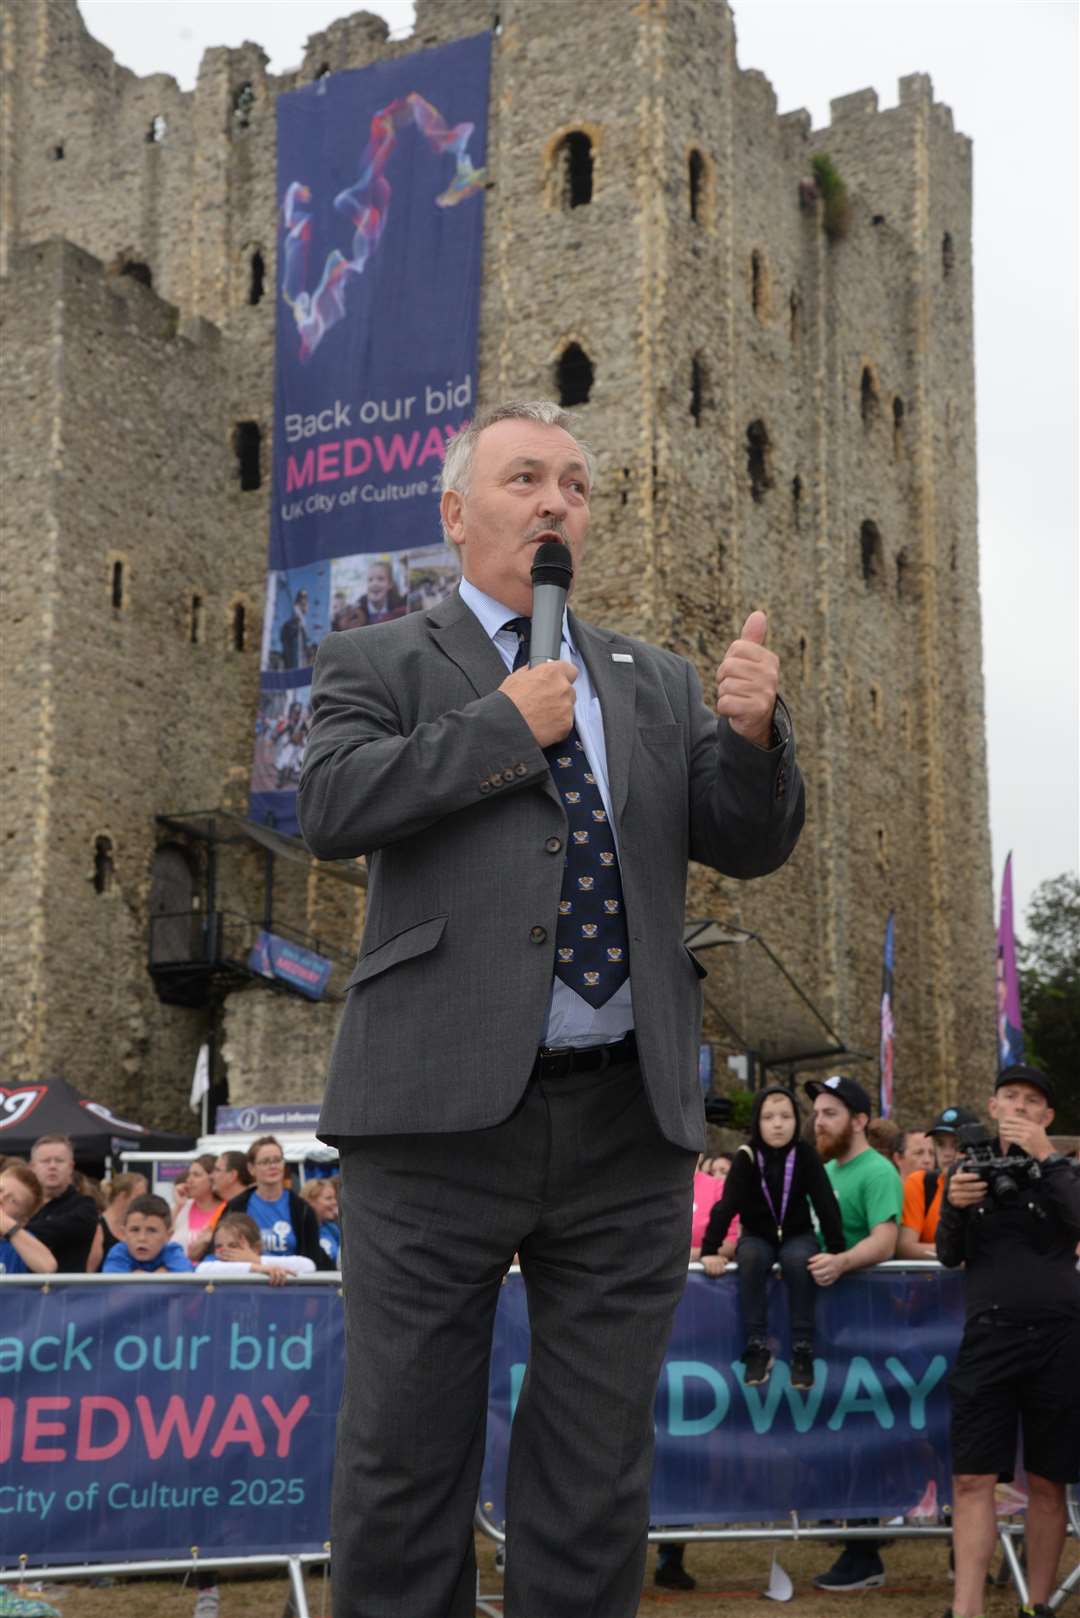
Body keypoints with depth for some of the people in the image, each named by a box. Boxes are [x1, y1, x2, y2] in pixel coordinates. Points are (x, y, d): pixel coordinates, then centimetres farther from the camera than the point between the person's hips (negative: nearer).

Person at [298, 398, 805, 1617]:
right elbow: (330, 805, -9)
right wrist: (508, 726, -8)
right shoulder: (380, 662, 8)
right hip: (444, 1109, -3)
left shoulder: (655, 683, 18)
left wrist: (752, 734, -8)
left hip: (628, 1122, 3)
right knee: (404, 1454, 4)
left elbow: (750, 845, 11)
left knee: (598, 1471, 10)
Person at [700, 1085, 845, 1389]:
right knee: (751, 1257, -33)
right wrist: (710, 1250, -29)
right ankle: (757, 1347, -28)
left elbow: (826, 1204, -15)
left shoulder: (805, 1154, -11)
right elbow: (727, 1204, -19)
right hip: (758, 1236, 0)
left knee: (798, 1260, -34)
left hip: (797, 1235, 0)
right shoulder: (746, 1157, -12)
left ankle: (802, 1349, -27)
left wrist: (837, 1251, -24)